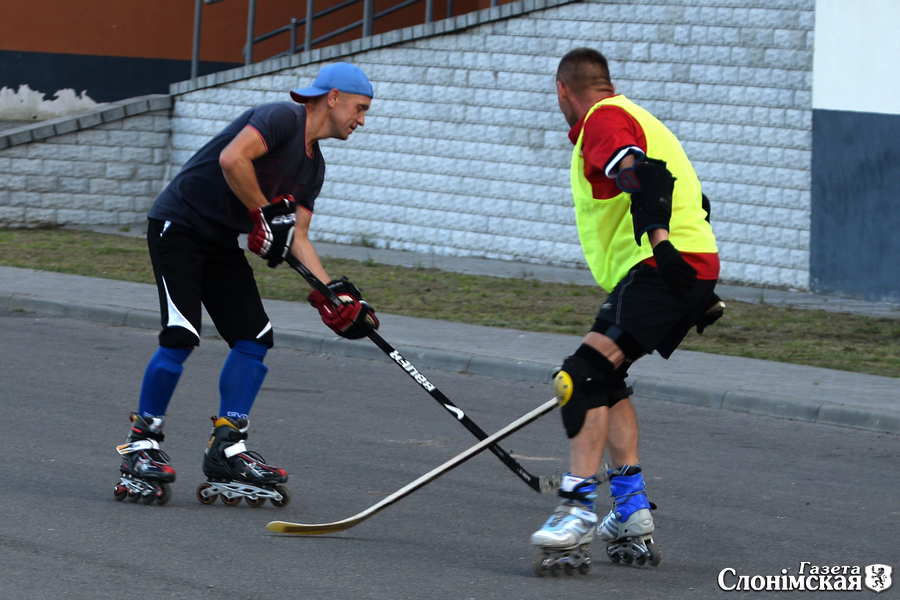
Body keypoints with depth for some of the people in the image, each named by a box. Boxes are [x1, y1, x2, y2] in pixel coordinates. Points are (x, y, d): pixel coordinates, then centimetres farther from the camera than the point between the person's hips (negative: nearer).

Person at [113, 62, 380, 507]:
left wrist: (335, 296, 0)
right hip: (178, 227, -10)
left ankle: (226, 449, 5)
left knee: (254, 338, 1)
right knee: (181, 338, -16)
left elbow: (296, 237, 10)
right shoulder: (284, 118, -14)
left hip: (222, 244, 10)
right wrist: (265, 216, -18)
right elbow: (232, 159, -29)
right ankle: (142, 443, -3)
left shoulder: (313, 166, 13)